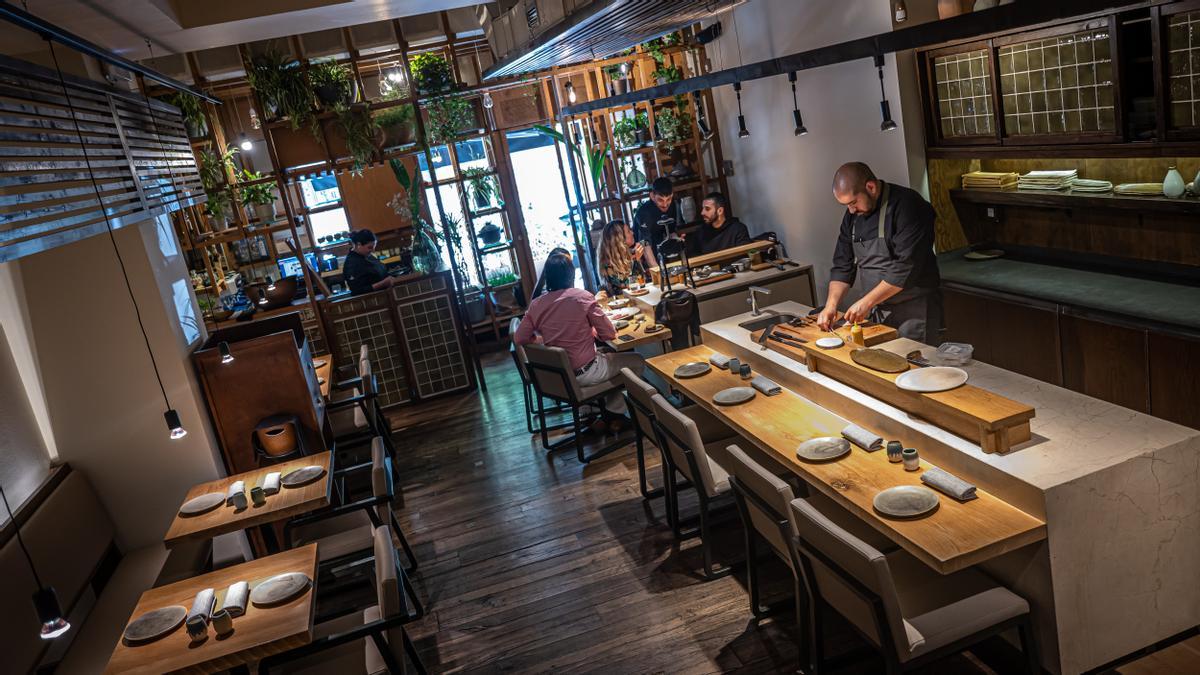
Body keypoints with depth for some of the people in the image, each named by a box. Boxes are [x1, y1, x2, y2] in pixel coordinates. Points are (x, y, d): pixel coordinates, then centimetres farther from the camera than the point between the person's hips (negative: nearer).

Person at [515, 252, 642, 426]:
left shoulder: (536, 305, -5)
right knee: (636, 361, 16)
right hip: (584, 372, -6)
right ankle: (613, 413, 19)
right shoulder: (583, 297, -16)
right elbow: (610, 334, -11)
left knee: (604, 355, 34)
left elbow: (519, 339, 0)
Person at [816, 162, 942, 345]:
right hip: (879, 311, 7)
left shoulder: (906, 206, -17)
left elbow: (907, 267, -23)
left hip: (914, 310, -6)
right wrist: (831, 305, -5)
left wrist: (866, 302, -20)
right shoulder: (853, 215, 6)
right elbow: (843, 266, 9)